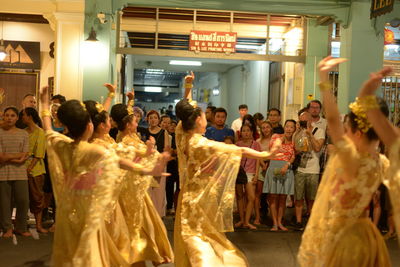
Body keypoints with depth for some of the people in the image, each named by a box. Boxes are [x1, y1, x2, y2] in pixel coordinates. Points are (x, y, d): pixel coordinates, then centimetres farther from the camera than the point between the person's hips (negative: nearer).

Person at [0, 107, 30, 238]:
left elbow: (25, 156, 1)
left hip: (20, 173, 2)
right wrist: (18, 156, -8)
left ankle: (21, 228, 16)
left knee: (23, 201, 0)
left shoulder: (24, 134, 8)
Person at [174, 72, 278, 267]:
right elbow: (241, 151, -19)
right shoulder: (204, 144, -21)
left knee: (191, 242, 15)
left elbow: (185, 111, 13)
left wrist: (188, 87, 10)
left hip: (188, 197, 7)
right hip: (202, 199, -7)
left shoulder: (181, 135, -4)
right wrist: (266, 155, -15)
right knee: (204, 241, 3)